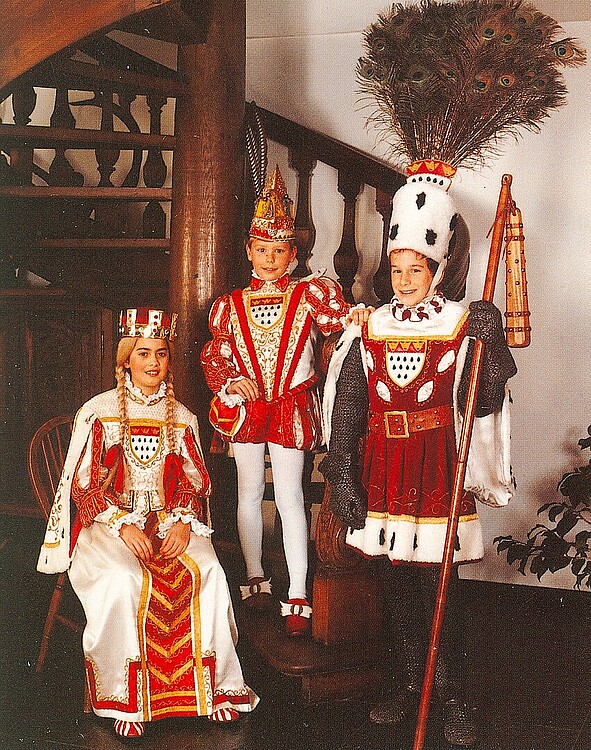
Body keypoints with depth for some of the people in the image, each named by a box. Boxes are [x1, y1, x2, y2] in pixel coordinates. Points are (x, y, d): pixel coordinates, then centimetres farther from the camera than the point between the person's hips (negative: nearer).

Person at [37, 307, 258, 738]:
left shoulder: (181, 418, 12)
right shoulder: (98, 413, 2)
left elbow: (196, 482, 12)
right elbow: (84, 485, -2)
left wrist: (184, 522, -9)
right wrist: (123, 525, -16)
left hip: (169, 521, 3)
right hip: (107, 524, -3)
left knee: (206, 572, -27)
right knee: (125, 580, -34)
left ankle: (212, 686, -13)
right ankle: (128, 700, -19)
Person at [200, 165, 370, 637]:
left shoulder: (309, 294, -2)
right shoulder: (231, 305, 5)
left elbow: (338, 316, -17)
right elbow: (213, 356, 8)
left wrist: (357, 316, -39)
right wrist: (232, 381, -9)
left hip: (292, 407, -3)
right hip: (246, 405, 3)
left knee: (290, 497, -3)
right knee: (249, 492, 12)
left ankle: (298, 597, 2)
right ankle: (256, 580, 29)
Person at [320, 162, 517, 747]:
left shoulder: (464, 326, -1)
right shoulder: (370, 330, 8)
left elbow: (485, 403, -9)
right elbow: (346, 409, 5)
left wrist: (488, 345, -23)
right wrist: (342, 475, 0)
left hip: (439, 471, -3)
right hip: (384, 472, 4)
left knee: (439, 587, -1)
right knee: (397, 583, 12)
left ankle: (452, 697, 16)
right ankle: (412, 684, 29)